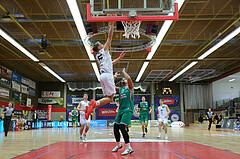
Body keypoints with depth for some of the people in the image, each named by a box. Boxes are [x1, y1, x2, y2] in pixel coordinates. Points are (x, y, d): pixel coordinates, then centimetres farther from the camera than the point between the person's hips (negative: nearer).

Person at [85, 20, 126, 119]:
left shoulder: (98, 56, 25)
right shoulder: (104, 50, 6)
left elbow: (110, 63, 31)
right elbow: (110, 37, 3)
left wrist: (119, 58, 32)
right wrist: (111, 25, 5)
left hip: (102, 76, 8)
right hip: (108, 75, -8)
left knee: (108, 97, 7)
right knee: (110, 97, -8)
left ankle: (91, 107, -6)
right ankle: (95, 103, -28)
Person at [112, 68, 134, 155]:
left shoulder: (130, 88, 3)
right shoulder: (119, 89, 18)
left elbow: (129, 78, -16)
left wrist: (123, 72, 0)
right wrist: (115, 76, 13)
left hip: (128, 110, -6)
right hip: (120, 110, 7)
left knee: (122, 127, -19)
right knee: (115, 127, 6)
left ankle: (129, 148, -13)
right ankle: (118, 145, 27)